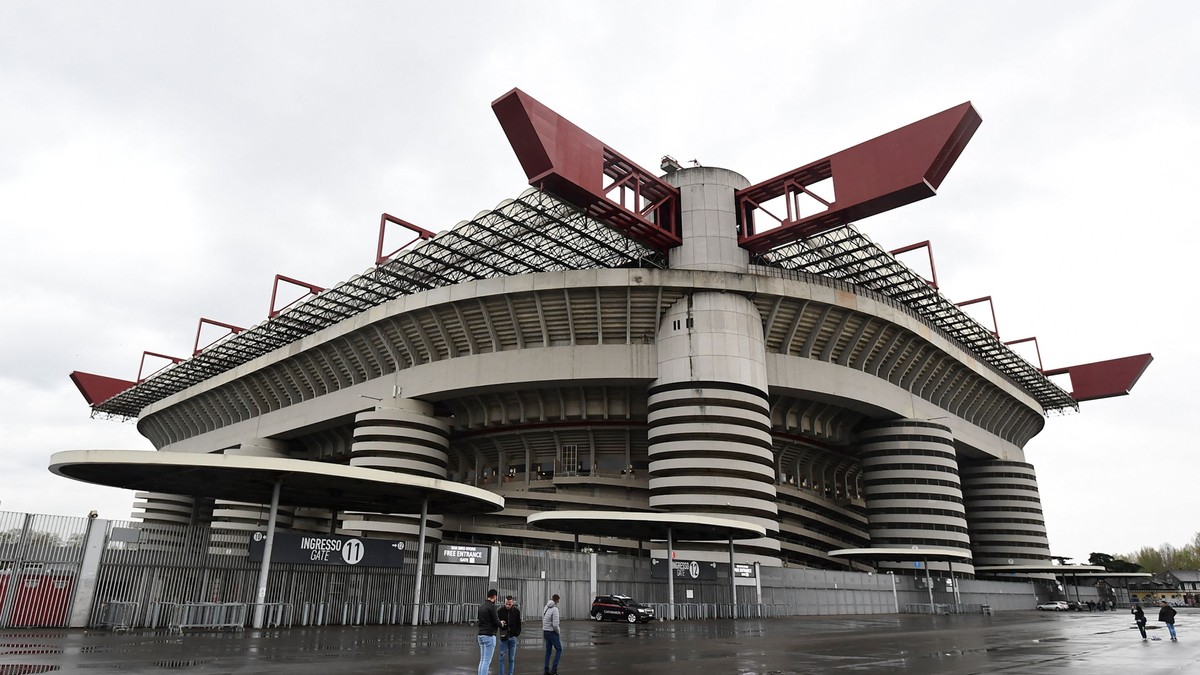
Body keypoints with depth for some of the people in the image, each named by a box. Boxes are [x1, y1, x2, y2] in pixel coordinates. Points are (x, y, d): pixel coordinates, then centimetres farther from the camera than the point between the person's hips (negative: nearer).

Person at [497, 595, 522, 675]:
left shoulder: (516, 611, -1)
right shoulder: (500, 611, -5)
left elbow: (519, 624, 7)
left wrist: (517, 633, -4)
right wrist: (500, 623, -25)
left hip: (513, 637, 1)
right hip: (503, 638, -1)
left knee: (512, 659, 6)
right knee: (502, 658, -1)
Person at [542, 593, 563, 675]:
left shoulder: (546, 607, 2)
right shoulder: (555, 609, -21)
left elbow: (543, 620, 8)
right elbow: (555, 624, -25)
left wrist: (543, 633, 14)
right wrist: (558, 632, -7)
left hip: (545, 632, 7)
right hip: (552, 632, -7)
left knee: (548, 651, 17)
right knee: (559, 650, 8)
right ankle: (554, 668, 1)